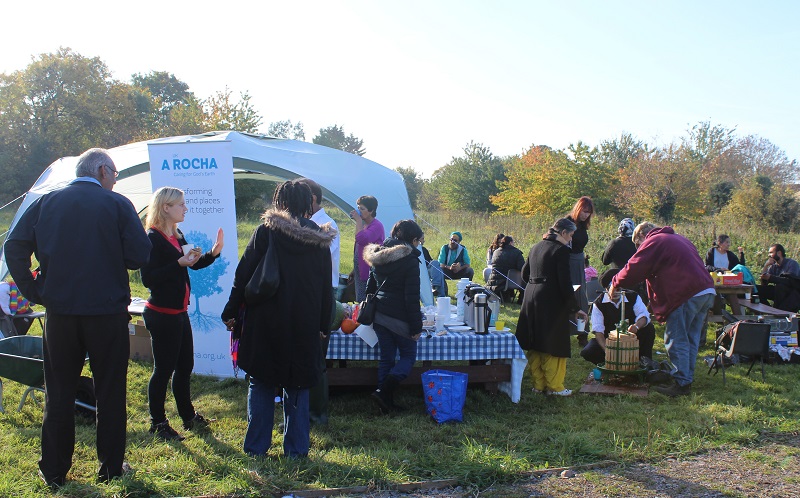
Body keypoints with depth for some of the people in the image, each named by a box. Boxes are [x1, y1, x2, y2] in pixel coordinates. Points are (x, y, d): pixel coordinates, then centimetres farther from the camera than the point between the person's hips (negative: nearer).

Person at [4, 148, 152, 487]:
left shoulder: (46, 202, 4)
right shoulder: (117, 204, -5)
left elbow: (14, 247, -1)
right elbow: (140, 256, -10)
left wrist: (33, 291, 4)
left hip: (59, 312, 3)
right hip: (108, 312, -2)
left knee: (58, 394, 14)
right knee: (110, 392, 10)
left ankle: (54, 471, 21)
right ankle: (111, 468, 19)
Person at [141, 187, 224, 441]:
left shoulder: (177, 236, 12)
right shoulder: (153, 239, -15)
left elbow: (194, 265, 19)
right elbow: (148, 279, -23)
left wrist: (213, 253, 2)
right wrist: (179, 264, -28)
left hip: (179, 313, 9)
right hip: (162, 313, -9)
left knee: (185, 366, 17)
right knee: (164, 369, 1)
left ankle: (188, 416, 30)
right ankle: (158, 423, 15)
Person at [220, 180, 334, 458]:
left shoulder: (266, 231, -6)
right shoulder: (320, 239, 2)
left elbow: (244, 274, -6)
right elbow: (326, 287, 6)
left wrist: (231, 312, 1)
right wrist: (323, 325, 13)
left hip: (266, 321, -2)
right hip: (304, 325, 2)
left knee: (261, 383, 10)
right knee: (297, 385, 11)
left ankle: (256, 446, 16)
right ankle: (297, 448, 16)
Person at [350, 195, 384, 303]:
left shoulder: (377, 226, -14)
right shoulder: (363, 224, 13)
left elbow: (362, 239, -32)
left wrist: (358, 221, -22)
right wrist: (354, 270, 24)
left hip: (369, 272, -9)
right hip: (360, 270, 9)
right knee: (359, 300, 13)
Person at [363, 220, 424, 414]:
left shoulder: (379, 256, 10)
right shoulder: (409, 259, -13)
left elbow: (370, 287, 18)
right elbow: (412, 297, -15)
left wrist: (372, 311, 26)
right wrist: (416, 326, -11)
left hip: (379, 315, 7)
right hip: (399, 317, -7)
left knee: (386, 358, 14)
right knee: (408, 356, 8)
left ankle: (386, 404, 17)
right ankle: (383, 391, -8)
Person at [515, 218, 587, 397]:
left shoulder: (536, 247, 11)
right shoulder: (561, 250, -12)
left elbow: (524, 274, 17)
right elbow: (565, 283, -15)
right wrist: (574, 308, -8)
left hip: (531, 300, 8)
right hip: (551, 303, -7)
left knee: (535, 345, 13)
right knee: (554, 345, 4)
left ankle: (538, 384, 22)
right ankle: (554, 386, 13)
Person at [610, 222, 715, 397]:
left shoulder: (653, 242, -1)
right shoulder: (678, 239, 27)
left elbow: (634, 269, -6)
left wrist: (616, 283, 9)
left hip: (687, 295, -9)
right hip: (707, 291, 9)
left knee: (676, 341, -2)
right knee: (690, 339, 16)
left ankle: (681, 383, 0)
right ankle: (687, 378, 23)